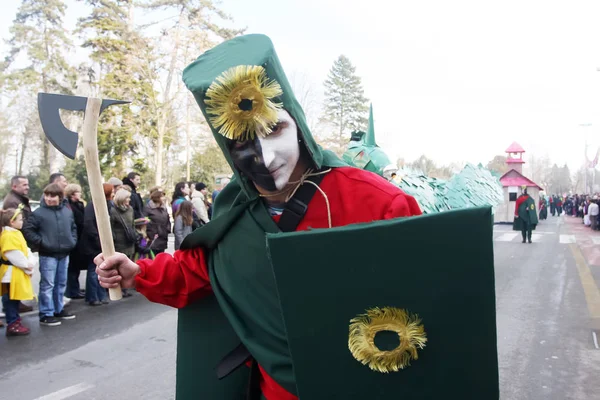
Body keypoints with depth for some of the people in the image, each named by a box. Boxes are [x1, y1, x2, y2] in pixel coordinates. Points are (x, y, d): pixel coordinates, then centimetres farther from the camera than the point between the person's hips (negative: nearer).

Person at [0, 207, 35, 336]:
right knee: (10, 299, -3)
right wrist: (26, 265, -16)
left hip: (18, 271, 10)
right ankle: (12, 325, 1)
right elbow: (13, 254, -24)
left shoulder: (15, 233, 14)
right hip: (12, 272, -10)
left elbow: (23, 251, 17)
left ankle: (15, 321, 26)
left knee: (15, 298, 17)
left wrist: (27, 265, 7)